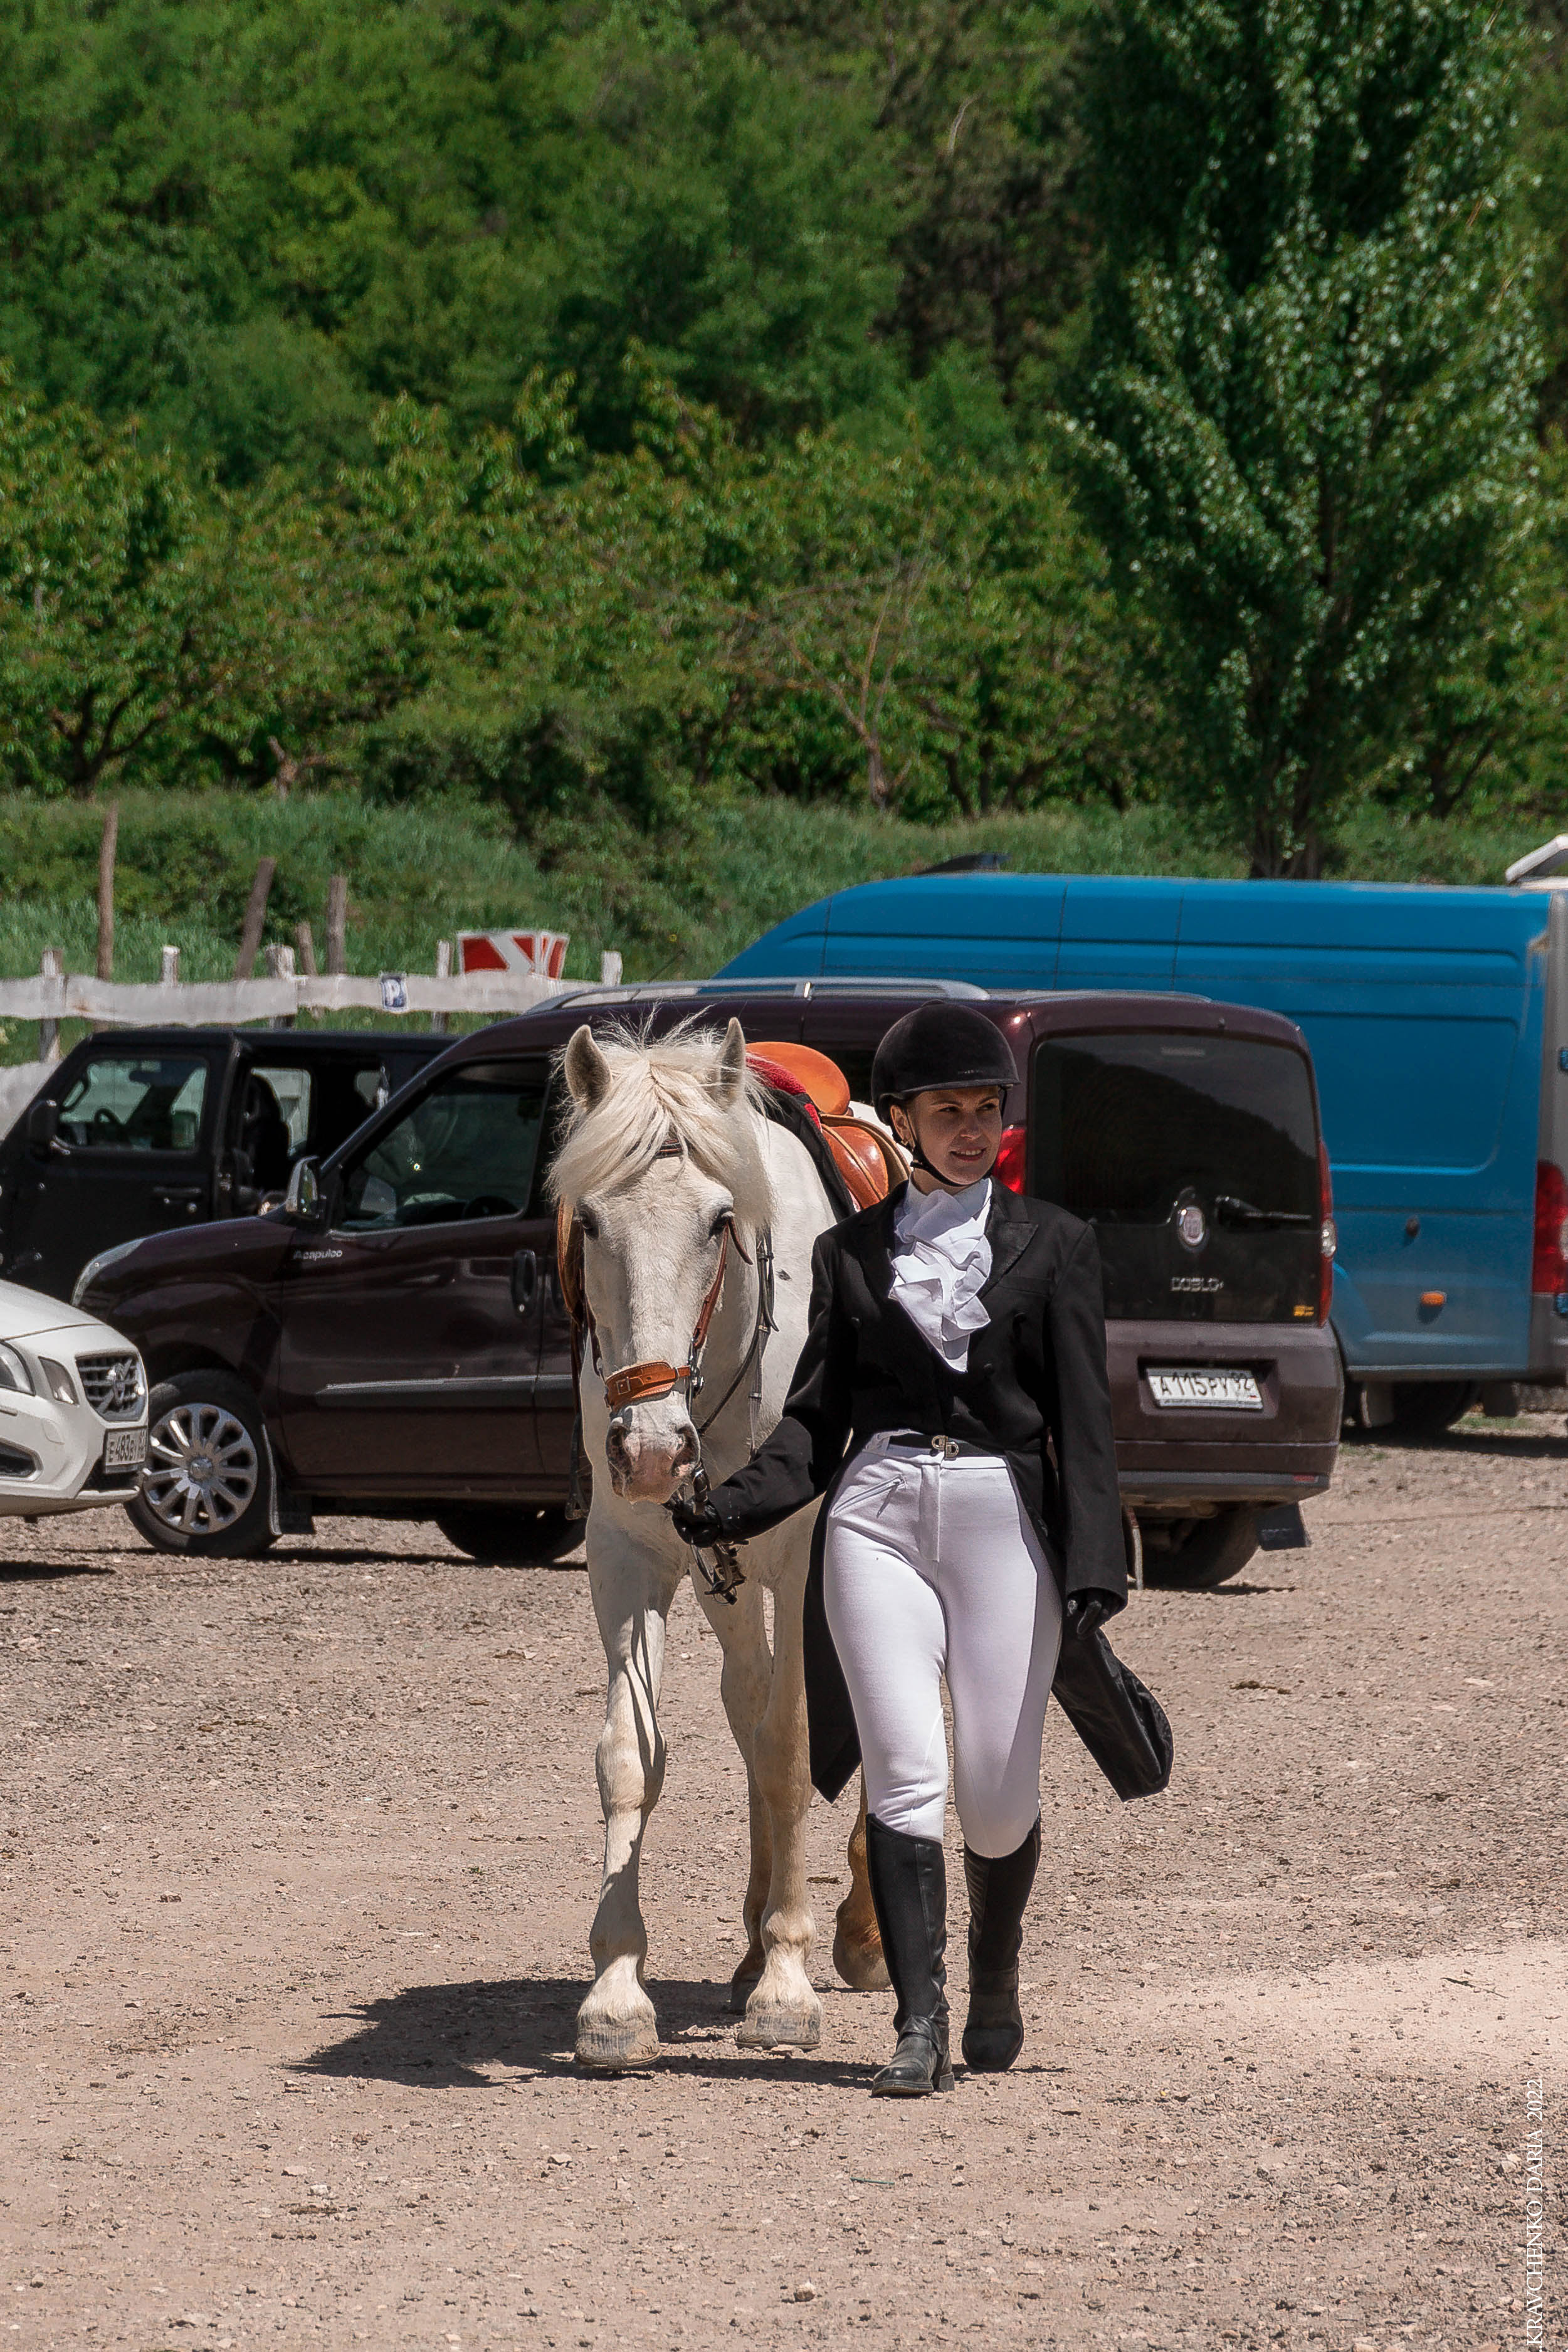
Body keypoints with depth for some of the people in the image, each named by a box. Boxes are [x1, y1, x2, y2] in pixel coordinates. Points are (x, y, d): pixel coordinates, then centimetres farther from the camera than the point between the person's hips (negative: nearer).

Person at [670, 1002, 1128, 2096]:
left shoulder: (1054, 1244, 7)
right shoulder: (851, 1252, 11)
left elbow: (1083, 1419, 1)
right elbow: (815, 1419, 9)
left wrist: (1094, 1568, -10)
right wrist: (737, 1507, -9)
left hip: (1003, 1520, -1)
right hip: (877, 1517, 1)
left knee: (998, 1798, 0)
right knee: (905, 1778, -9)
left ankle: (996, 1979, 29)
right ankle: (920, 2025, -7)